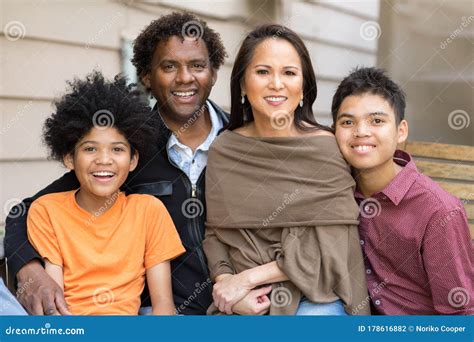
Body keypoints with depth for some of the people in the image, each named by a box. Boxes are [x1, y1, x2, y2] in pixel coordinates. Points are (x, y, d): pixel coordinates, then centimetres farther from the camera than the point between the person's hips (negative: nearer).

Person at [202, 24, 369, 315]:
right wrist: (225, 280, -13)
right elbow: (214, 232, 5)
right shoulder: (223, 149, 2)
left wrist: (248, 277, -13)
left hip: (315, 296, -2)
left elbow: (330, 251, -10)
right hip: (241, 302, 3)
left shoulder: (327, 148, -7)